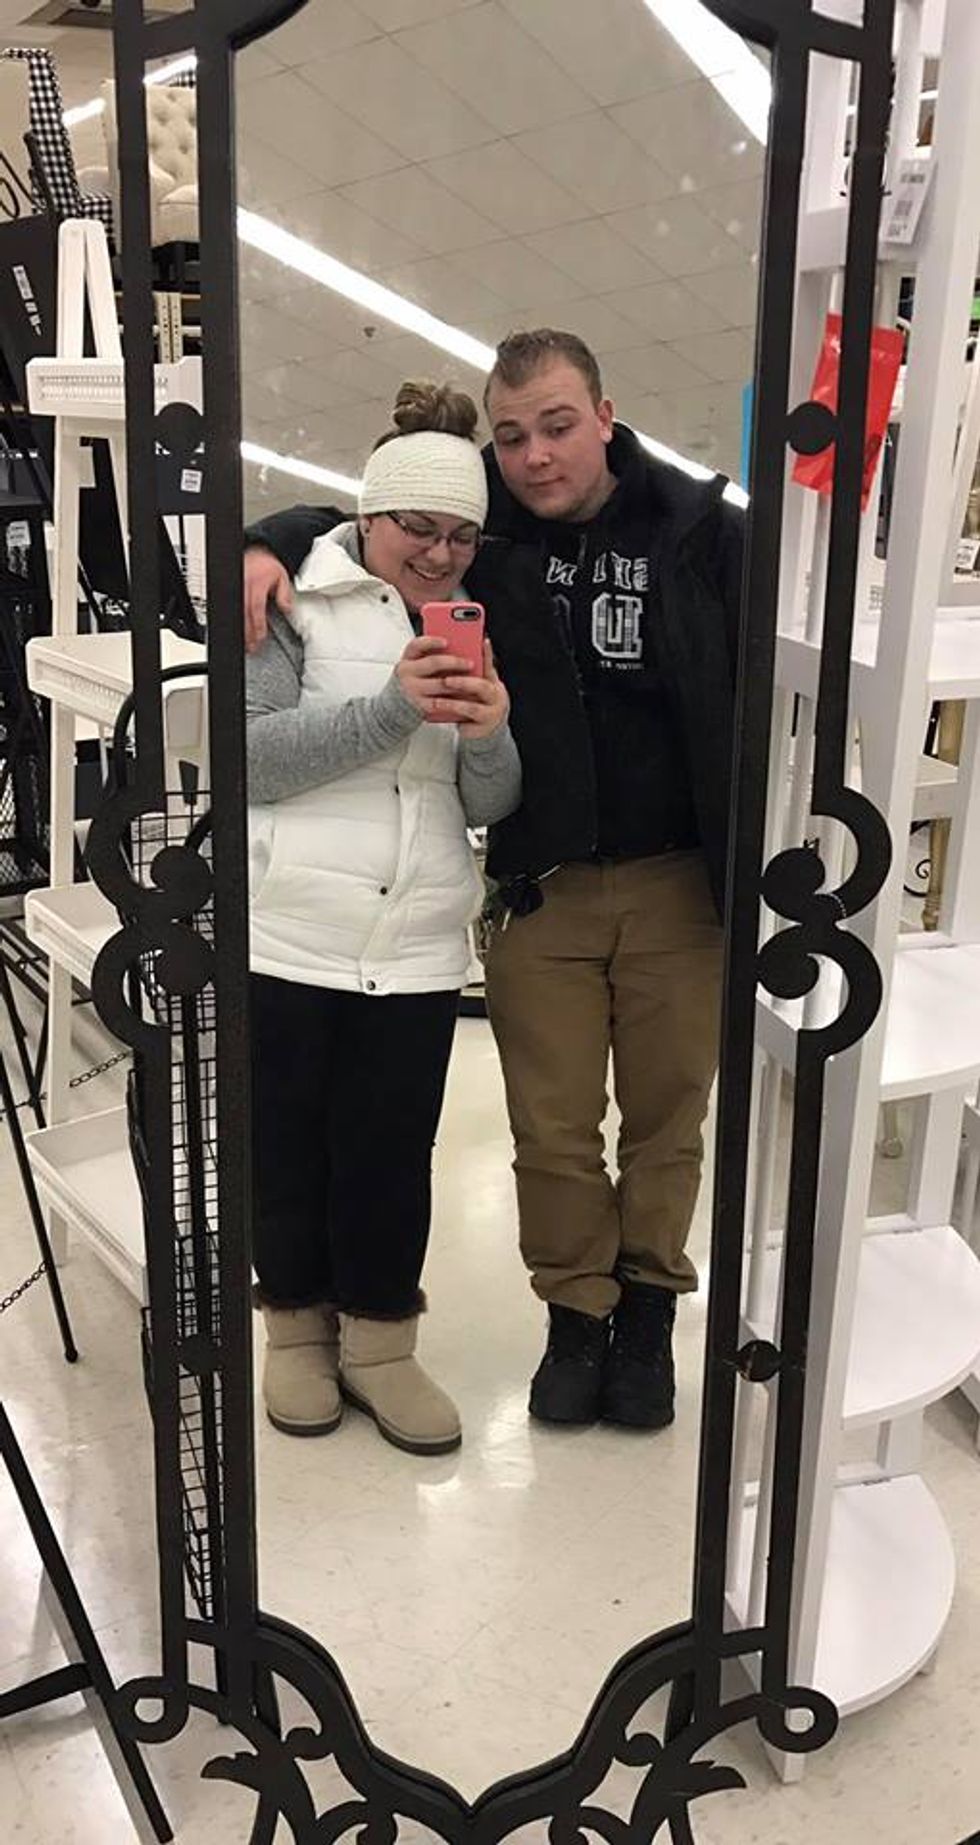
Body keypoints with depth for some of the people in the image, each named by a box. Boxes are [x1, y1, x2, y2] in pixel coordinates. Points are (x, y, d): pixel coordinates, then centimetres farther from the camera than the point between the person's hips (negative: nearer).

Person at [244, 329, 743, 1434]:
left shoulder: (704, 532, -4)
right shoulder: (483, 527, -1)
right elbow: (348, 521, 13)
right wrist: (270, 547, -10)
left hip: (678, 885, 0)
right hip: (540, 888, 1)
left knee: (668, 1116, 13)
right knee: (553, 1129, 9)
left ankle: (648, 1312, 35)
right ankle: (574, 1314, 31)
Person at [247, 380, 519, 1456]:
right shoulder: (300, 600, 0)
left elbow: (491, 806, 8)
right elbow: (252, 755, -12)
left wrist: (490, 738, -14)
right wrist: (391, 706, -20)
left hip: (417, 946, 3)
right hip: (285, 934, -3)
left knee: (394, 1154, 9)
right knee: (286, 1145, 11)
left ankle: (378, 1340, 28)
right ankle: (296, 1321, 33)